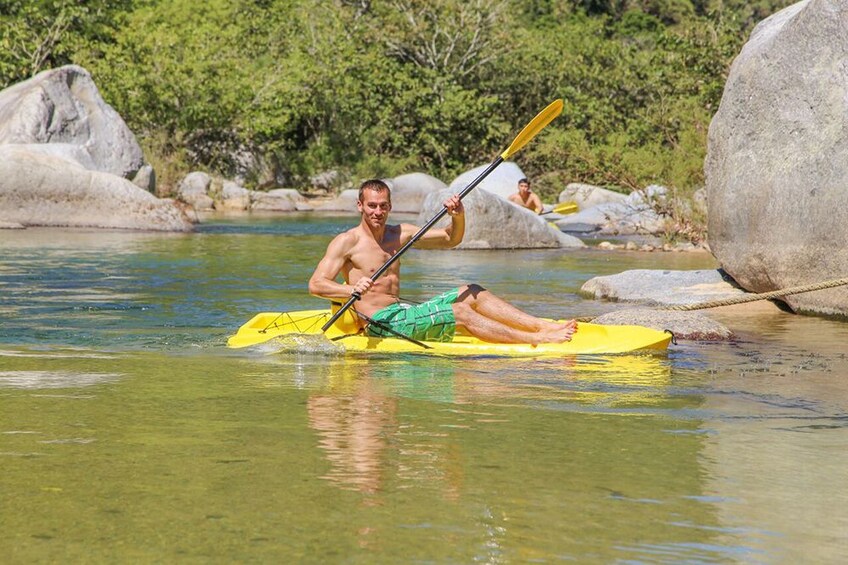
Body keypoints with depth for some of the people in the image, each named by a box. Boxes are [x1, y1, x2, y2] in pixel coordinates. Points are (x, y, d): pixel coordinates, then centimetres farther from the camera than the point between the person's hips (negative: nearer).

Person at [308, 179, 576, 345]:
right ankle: (537, 340, -19)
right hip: (381, 323, -8)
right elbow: (315, 284, -17)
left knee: (472, 293, -1)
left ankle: (545, 326, -7)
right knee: (460, 312, -17)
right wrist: (352, 290, -35)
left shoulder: (400, 233, 13)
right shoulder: (347, 242, -8)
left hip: (402, 311, 8)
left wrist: (458, 217, -5)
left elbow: (451, 239, 17)